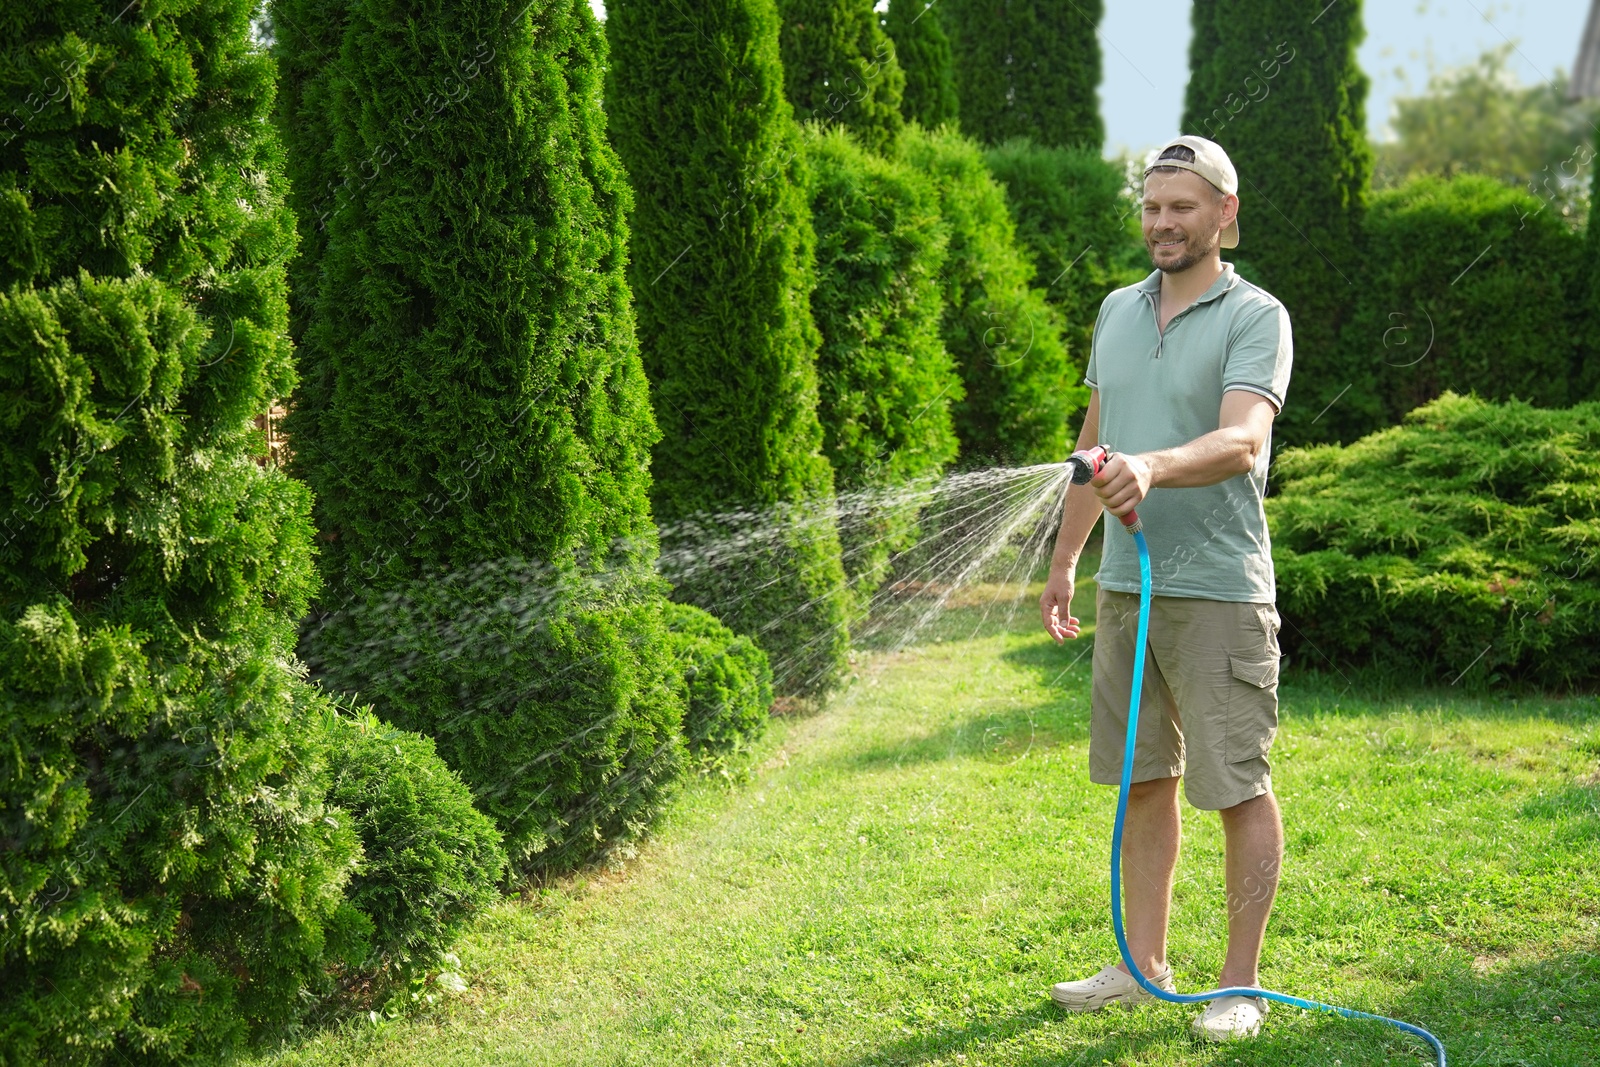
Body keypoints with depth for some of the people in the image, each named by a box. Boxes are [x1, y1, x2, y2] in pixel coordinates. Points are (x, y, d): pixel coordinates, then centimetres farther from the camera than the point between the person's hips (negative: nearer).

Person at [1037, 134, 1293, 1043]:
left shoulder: (1256, 317, -8)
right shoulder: (1118, 311, 13)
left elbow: (1242, 442, -24)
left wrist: (1154, 468, -42)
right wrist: (1066, 560, 21)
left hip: (1218, 591, -6)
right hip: (1126, 585, 7)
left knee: (1239, 787, 0)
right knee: (1144, 779, 13)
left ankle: (1242, 983, 9)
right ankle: (1144, 966, 23)